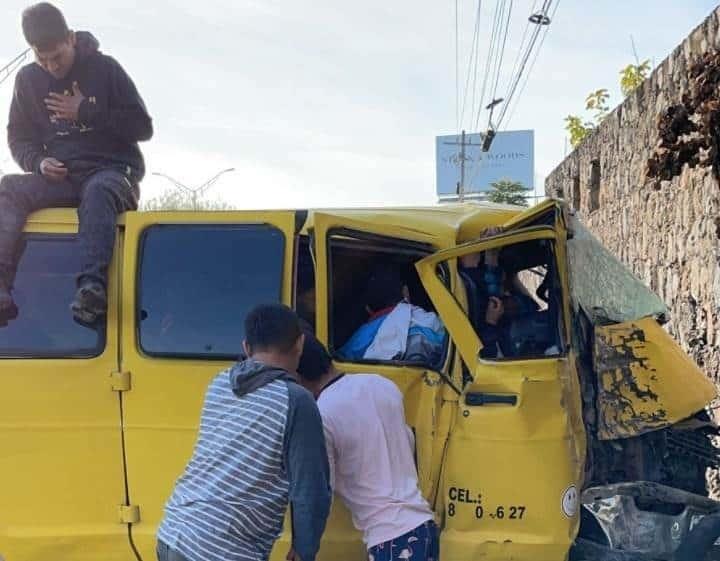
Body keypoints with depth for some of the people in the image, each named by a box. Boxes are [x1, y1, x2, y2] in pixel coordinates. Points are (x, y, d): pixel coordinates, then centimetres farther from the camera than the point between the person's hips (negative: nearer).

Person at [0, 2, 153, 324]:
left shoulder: (104, 68, 0)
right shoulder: (28, 80, 10)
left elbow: (142, 127, -2)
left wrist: (85, 112, -11)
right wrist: (38, 161, -7)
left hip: (111, 172, -4)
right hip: (60, 178, 4)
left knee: (98, 190, -40)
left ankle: (92, 286, -56)